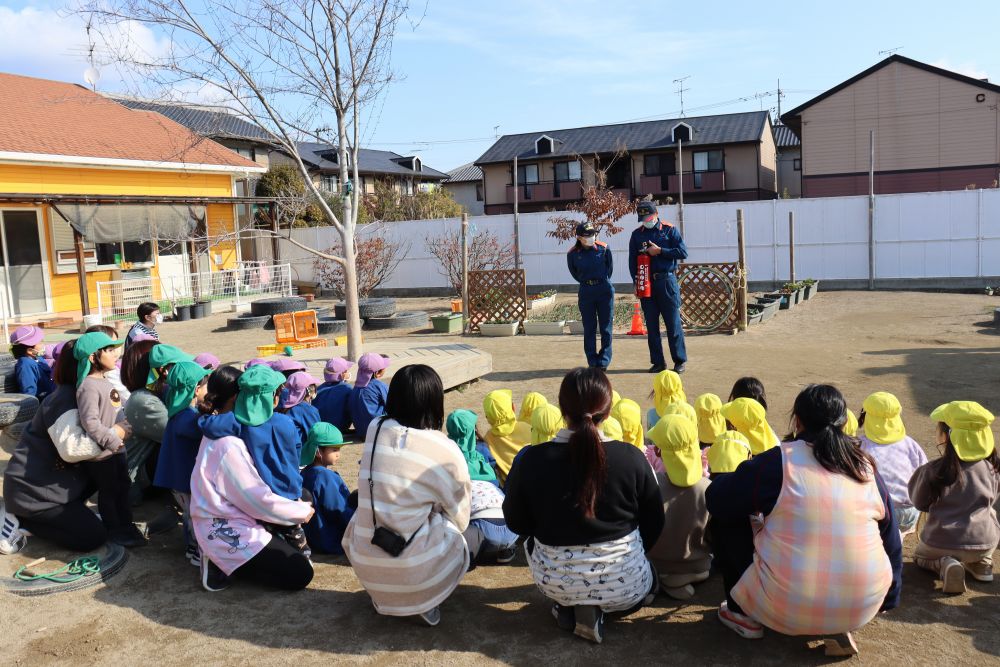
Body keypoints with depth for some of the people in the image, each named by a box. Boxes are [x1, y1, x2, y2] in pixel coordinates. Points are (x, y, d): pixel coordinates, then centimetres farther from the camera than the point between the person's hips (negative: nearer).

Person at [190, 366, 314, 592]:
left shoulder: (218, 432, 6)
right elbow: (258, 500, -21)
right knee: (300, 573, -9)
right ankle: (224, 564, -3)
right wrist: (302, 512, -7)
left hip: (226, 520, 10)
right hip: (229, 532, -10)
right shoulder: (228, 445, -25)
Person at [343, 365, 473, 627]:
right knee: (469, 535, 21)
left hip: (366, 569, 4)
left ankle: (382, 596, 16)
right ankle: (425, 602, 4)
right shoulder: (446, 452, -13)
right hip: (414, 573, -4)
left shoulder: (374, 430, -3)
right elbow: (460, 519, 0)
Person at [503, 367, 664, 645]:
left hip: (556, 582, 0)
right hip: (624, 584, 1)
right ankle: (598, 606, 9)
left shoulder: (532, 460, -17)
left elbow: (516, 523, -2)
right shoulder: (630, 457, -16)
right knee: (649, 580, 37)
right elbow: (653, 523, -2)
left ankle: (570, 607, 11)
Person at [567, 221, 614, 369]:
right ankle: (593, 361, 12)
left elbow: (610, 268, 9)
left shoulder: (604, 249, -8)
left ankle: (604, 360, 8)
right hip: (585, 292, 1)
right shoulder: (572, 253, -6)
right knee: (589, 328, 5)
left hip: (605, 290, -1)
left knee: (606, 327, 1)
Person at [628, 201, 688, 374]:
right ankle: (658, 362, 13)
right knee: (651, 325, 5)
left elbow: (683, 252, -5)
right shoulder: (636, 234, 9)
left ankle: (680, 360, 8)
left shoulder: (669, 230, 1)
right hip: (646, 283, 3)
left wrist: (660, 251, -11)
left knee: (673, 322, -1)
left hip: (666, 281, -3)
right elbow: (632, 261, 11)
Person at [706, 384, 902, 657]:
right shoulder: (866, 467, 3)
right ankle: (836, 628, 15)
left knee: (725, 520, 12)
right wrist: (888, 598, 31)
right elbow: (891, 540, 14)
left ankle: (743, 615, 18)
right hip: (864, 607, 4)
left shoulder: (779, 461, -10)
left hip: (786, 604, -4)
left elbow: (715, 499, -2)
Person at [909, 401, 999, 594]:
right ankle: (981, 563, 16)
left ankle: (944, 564, -3)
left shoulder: (933, 471, -18)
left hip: (942, 544, -3)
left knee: (920, 555, 31)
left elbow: (920, 504, -2)